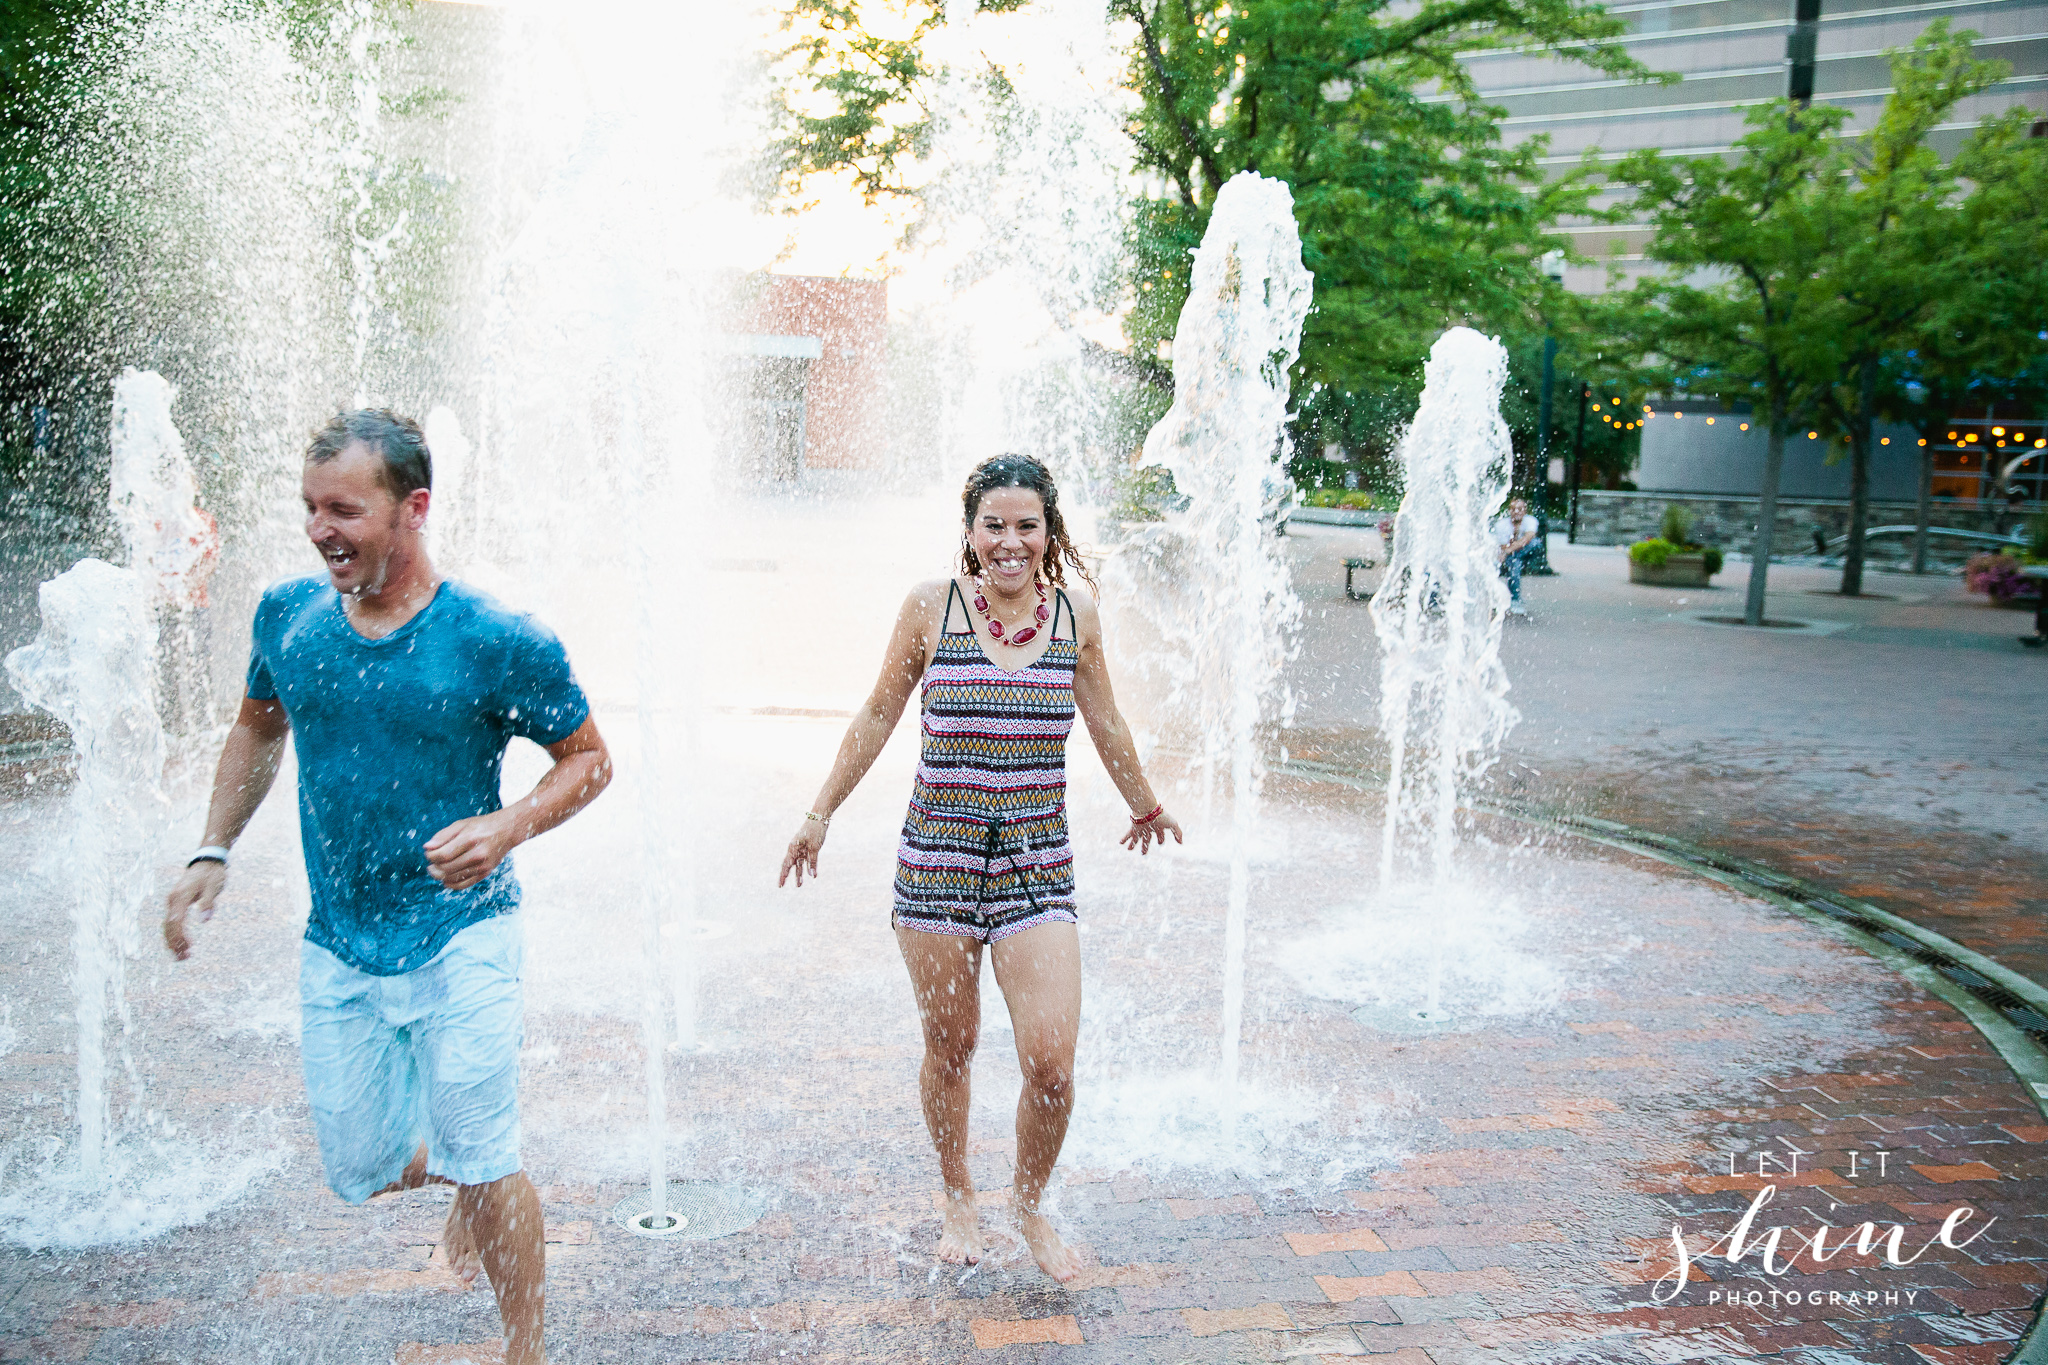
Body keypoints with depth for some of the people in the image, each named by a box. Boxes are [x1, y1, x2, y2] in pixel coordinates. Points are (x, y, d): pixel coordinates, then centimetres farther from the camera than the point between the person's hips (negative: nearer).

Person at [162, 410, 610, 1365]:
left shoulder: (496, 643, -16)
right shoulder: (288, 616, -2)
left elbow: (589, 760, -5)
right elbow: (258, 725, 18)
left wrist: (508, 827, -23)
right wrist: (212, 854, 10)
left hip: (458, 935, -5)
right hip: (336, 946, 5)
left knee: (480, 1165, -1)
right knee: (360, 1171, 12)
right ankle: (466, 1179, 46)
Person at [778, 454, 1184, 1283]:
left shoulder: (1075, 616, 2)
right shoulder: (932, 605, -3)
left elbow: (1106, 726, 18)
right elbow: (877, 718, 9)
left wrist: (1144, 807, 31)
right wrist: (821, 815, 13)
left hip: (1038, 864, 1)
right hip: (937, 856, -1)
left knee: (1052, 1064, -7)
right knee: (949, 1050, 11)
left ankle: (1028, 1205, 22)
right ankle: (958, 1201, 37)